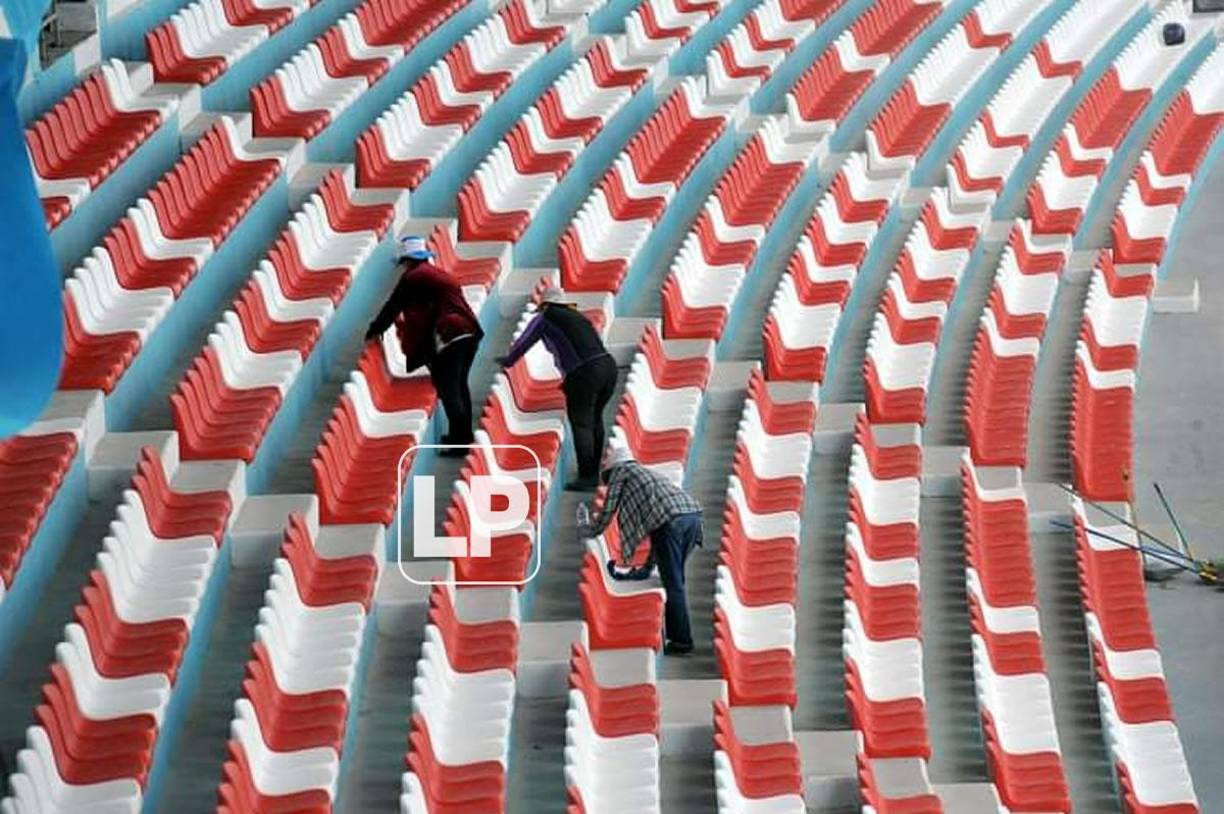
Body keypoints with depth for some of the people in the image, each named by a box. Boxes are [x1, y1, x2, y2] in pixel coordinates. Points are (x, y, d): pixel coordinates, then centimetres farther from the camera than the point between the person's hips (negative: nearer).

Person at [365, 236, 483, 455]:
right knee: (459, 385, 20)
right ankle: (463, 434, 30)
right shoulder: (441, 275, 24)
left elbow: (392, 307, 7)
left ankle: (459, 442, -11)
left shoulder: (412, 277, 1)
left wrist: (374, 331, 21)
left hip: (447, 336, -8)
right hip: (470, 332, 8)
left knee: (449, 390, -7)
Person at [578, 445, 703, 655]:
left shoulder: (620, 471, 19)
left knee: (673, 583, -3)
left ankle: (681, 641, -1)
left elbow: (608, 510, 18)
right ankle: (674, 633, 22)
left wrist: (589, 531, 36)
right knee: (674, 580, 18)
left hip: (671, 520, -8)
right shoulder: (648, 473, 38)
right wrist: (648, 565, 43)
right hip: (692, 514, 8)